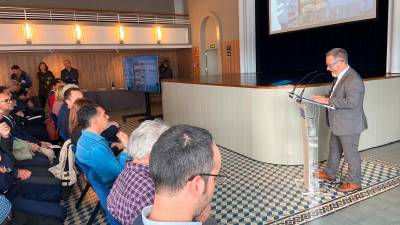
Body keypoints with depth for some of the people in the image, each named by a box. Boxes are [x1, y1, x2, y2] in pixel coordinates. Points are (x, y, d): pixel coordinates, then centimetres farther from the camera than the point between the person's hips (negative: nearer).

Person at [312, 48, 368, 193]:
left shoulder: (353, 79, -24)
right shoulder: (340, 76, 7)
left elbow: (351, 102, -32)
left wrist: (327, 101, -27)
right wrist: (325, 98, 0)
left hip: (349, 125, -10)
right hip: (337, 124, 10)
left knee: (350, 154, 6)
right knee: (334, 149, 23)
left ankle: (354, 183, 23)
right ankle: (329, 174, 41)